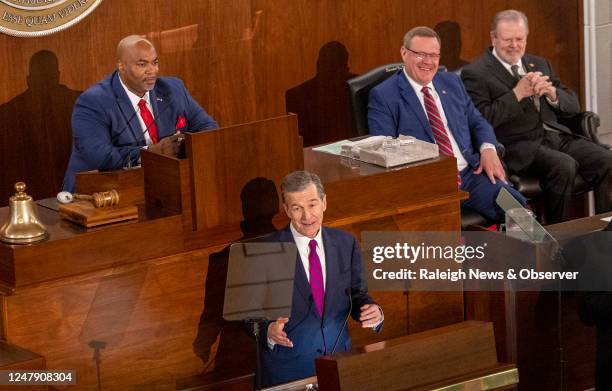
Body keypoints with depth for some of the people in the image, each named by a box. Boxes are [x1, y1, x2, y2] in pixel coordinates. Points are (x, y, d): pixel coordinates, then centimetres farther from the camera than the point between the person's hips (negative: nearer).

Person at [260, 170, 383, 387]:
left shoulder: (346, 243, 1)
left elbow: (357, 295, 7)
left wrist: (374, 314, -15)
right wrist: (269, 331, -29)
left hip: (339, 361, 4)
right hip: (288, 369, -4)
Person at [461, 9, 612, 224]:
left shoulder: (539, 65, 21)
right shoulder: (475, 74, 0)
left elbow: (573, 106, 18)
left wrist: (552, 92, -4)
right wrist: (517, 93, -16)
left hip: (557, 135, 6)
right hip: (519, 146, -6)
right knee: (564, 165, -32)